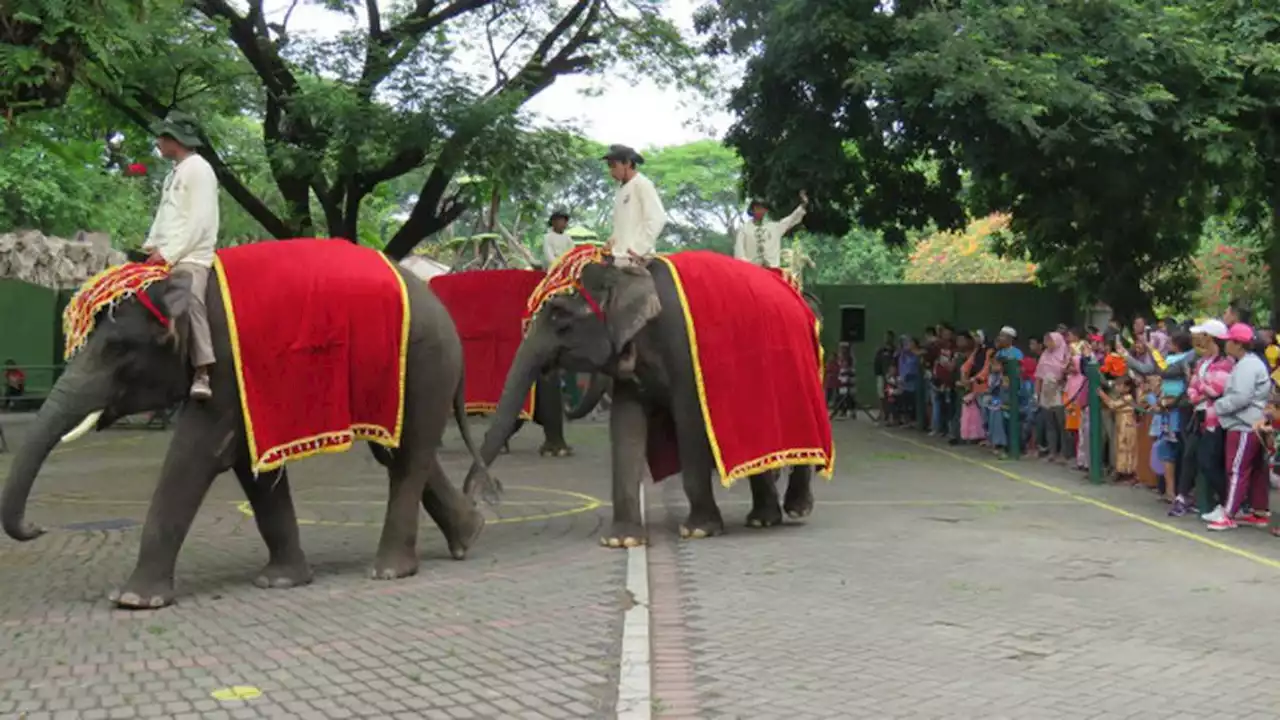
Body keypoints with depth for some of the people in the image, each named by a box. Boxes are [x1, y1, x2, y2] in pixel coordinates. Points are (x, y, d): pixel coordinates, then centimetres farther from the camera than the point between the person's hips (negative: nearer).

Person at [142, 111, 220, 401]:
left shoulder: (198, 169, -5)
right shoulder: (173, 174, 22)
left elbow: (199, 221, -14)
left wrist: (169, 254, -16)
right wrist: (152, 247, 8)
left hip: (190, 258, -9)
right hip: (165, 257, 10)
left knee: (191, 303, -27)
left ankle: (202, 375, -33)